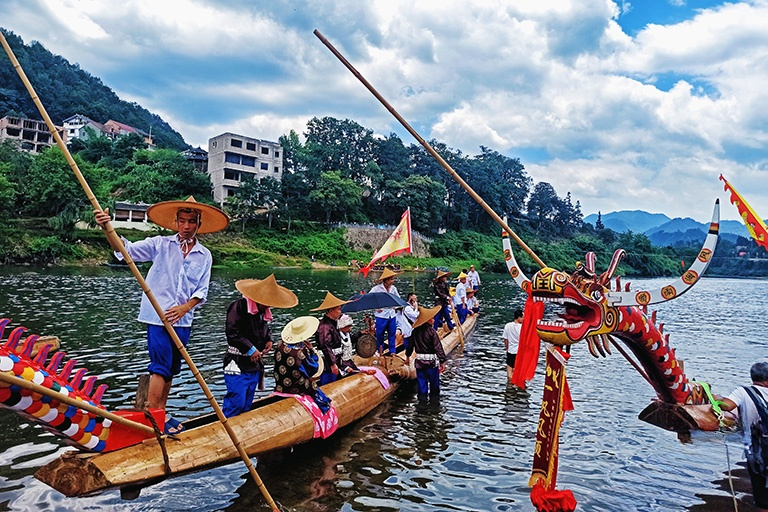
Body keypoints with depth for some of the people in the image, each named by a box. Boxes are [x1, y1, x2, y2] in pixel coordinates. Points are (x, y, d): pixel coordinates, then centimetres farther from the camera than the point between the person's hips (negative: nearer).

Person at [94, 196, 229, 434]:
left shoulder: (205, 256, 5)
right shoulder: (160, 244, -2)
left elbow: (201, 291, 2)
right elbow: (128, 249, -13)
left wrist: (184, 308, -14)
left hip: (183, 320, 4)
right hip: (158, 317, -4)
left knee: (171, 369, 14)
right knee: (161, 366, -8)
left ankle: (161, 413, 28)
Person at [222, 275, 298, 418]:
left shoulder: (265, 312, 13)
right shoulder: (239, 306, -14)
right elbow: (232, 332, -20)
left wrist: (269, 340, 6)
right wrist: (250, 349, -18)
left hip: (255, 364, 8)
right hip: (238, 364, -8)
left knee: (247, 405, 13)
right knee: (236, 402, -12)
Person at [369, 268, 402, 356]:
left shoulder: (393, 288, 3)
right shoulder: (376, 289, -11)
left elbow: (398, 298, 22)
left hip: (392, 315, 4)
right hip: (381, 315, -4)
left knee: (392, 334, 8)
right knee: (380, 334, 5)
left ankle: (392, 351, 21)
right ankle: (380, 351, 21)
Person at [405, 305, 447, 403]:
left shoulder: (415, 331, 1)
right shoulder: (432, 331, -14)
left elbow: (410, 345, 12)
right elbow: (438, 347, -14)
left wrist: (407, 356, 26)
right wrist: (442, 361, -9)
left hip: (419, 361, 5)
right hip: (432, 361, -5)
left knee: (422, 383, 12)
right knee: (434, 384, 9)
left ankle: (422, 399, 17)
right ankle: (434, 399, 15)